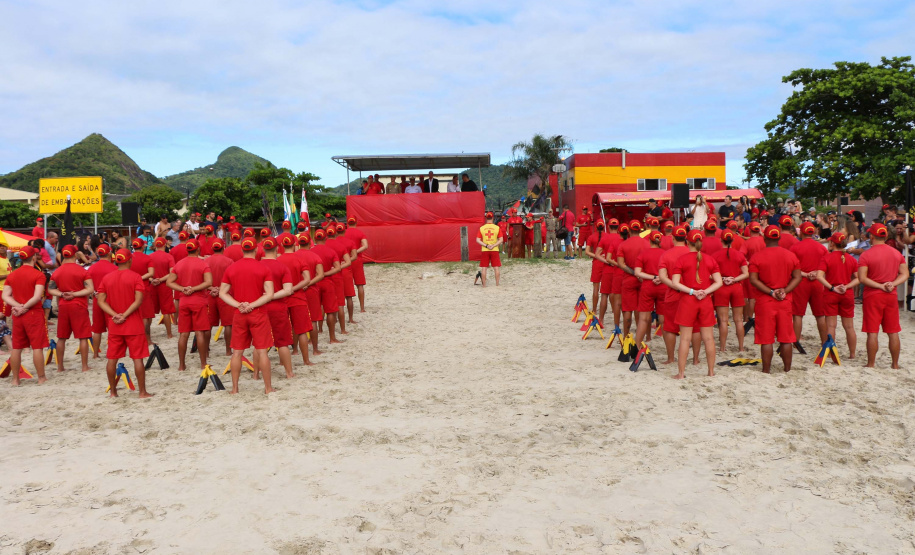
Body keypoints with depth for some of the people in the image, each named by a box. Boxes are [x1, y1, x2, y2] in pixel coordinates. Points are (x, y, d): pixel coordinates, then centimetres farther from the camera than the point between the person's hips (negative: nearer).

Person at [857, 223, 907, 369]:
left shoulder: (865, 255, -10)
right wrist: (892, 284, -7)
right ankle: (895, 364, 16)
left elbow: (862, 278, -16)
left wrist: (880, 286, -11)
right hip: (892, 296, 4)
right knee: (893, 332, 10)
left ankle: (870, 364, 4)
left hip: (872, 296, -4)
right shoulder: (897, 253, 7)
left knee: (872, 332, 0)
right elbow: (905, 274, 5)